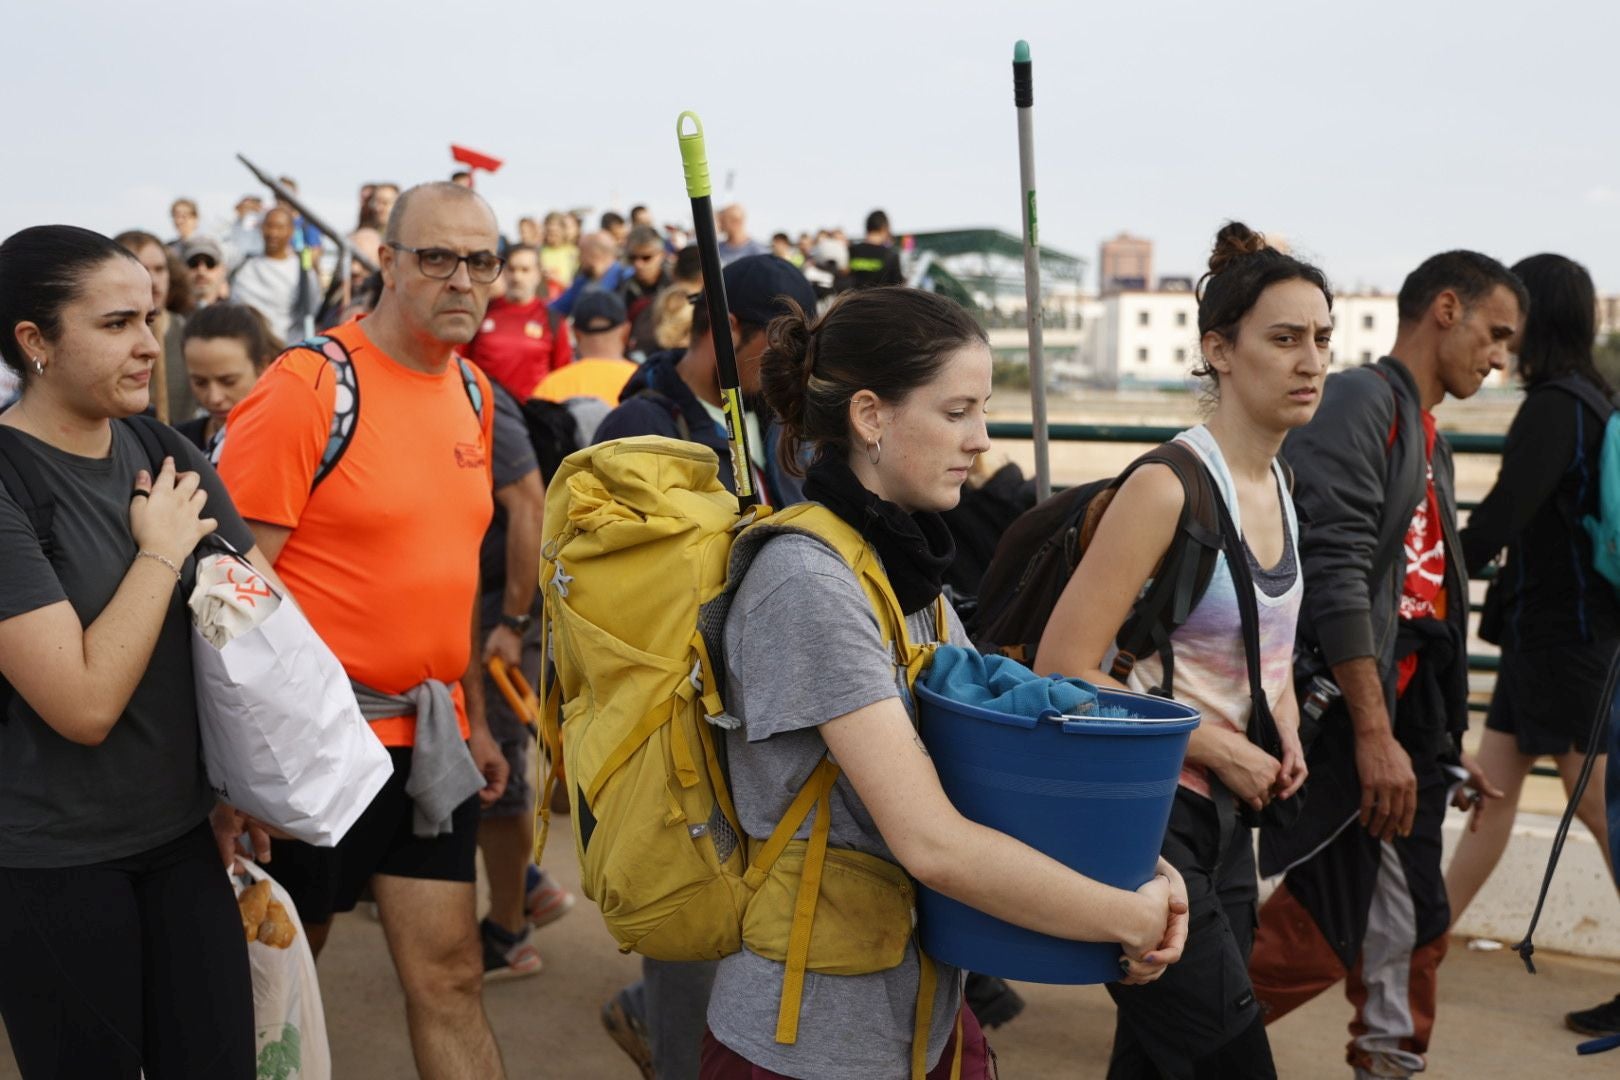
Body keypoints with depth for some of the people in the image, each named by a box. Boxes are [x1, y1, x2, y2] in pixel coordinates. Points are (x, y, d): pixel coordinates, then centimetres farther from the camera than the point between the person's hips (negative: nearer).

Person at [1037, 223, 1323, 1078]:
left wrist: (1286, 736, 5)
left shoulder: (1279, 487, 9)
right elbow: (1064, 668, -21)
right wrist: (1217, 751, -17)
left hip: (1223, 817, 8)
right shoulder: (1170, 486, -18)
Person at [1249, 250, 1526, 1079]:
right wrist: (1374, 732, -25)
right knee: (1320, 936, -6)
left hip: (1406, 720, 10)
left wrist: (1445, 742, 21)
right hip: (1345, 718, -10)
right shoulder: (1361, 402, -10)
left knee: (1409, 932, 14)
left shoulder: (1426, 435, 19)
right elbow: (1335, 574, -21)